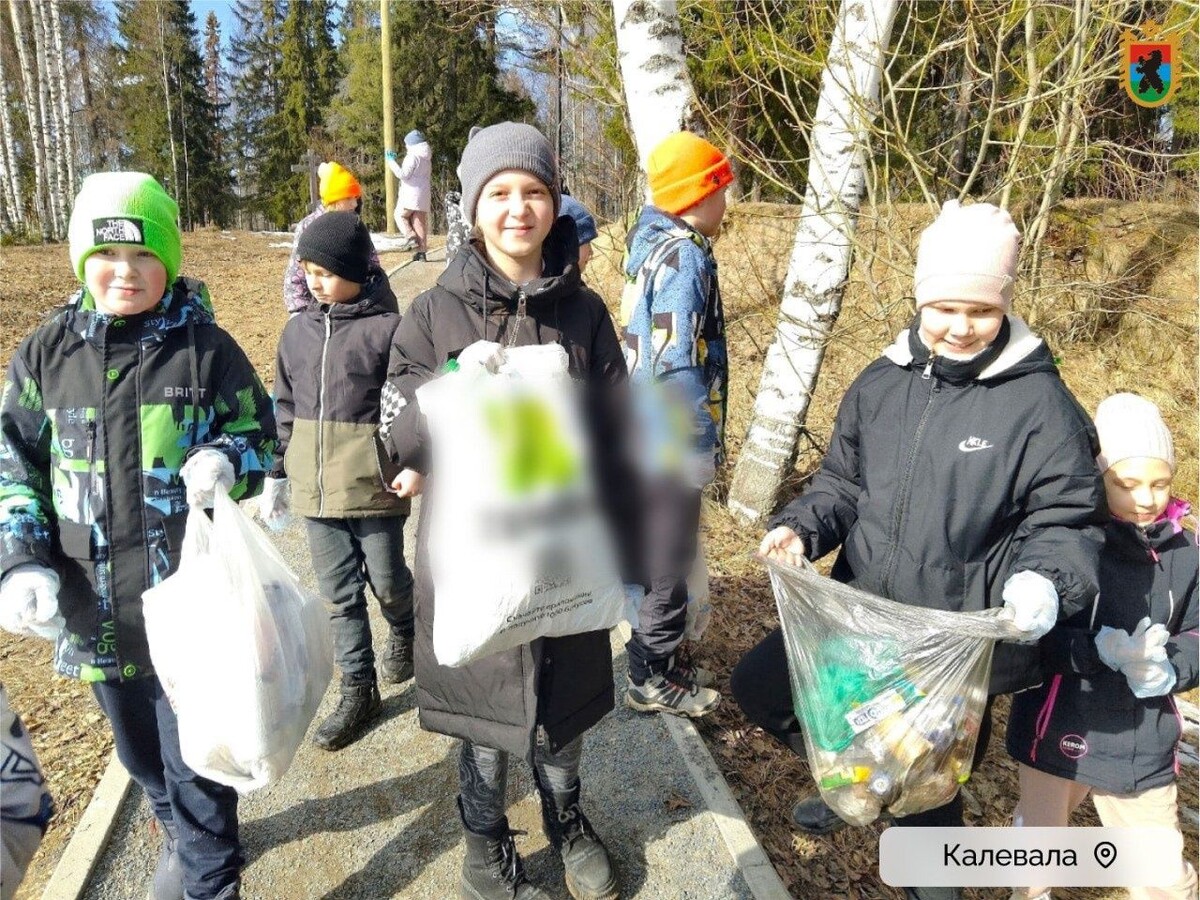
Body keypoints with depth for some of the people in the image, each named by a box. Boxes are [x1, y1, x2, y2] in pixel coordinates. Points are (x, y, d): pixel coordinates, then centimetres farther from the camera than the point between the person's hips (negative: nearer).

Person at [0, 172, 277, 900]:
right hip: (97, 608, 4)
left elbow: (261, 434, 2)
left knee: (196, 756, 9)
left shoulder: (207, 348, -7)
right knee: (141, 752, 24)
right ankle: (183, 830, 53)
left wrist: (227, 461, -21)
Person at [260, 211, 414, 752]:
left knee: (386, 581, 10)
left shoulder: (387, 328, -8)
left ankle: (404, 632, 42)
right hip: (315, 490, 5)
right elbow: (286, 408, 14)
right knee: (339, 595, 10)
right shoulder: (298, 331, 8)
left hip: (374, 486, -4)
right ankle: (358, 691, 23)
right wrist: (276, 475, 13)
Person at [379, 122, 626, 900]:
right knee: (483, 701, 14)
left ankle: (567, 822, 47)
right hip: (470, 547, -1)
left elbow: (614, 430, -2)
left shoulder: (584, 311, -1)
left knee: (563, 699, 18)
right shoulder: (435, 312, -5)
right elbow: (398, 433, -7)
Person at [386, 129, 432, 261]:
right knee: (420, 222, 6)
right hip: (424, 194, 8)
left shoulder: (412, 157, -10)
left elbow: (403, 174, -16)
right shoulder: (426, 158, 16)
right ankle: (421, 251, 3)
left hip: (411, 193, -8)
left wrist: (391, 162, -8)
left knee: (400, 215, 8)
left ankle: (411, 237, -10)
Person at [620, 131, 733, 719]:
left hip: (643, 431, 10)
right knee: (669, 558, 5)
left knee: (658, 549, 21)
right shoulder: (684, 257, -20)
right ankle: (653, 680, 21)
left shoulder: (651, 237, 9)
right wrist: (701, 447, -20)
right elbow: (677, 366, -25)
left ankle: (656, 658, 38)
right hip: (670, 440, -10)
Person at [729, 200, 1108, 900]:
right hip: (856, 617, 5)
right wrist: (801, 528, -11)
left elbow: (1068, 523, -10)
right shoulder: (880, 384, -1)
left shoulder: (1041, 403, -14)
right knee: (757, 685, 14)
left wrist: (1046, 581, -31)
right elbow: (842, 483, 8)